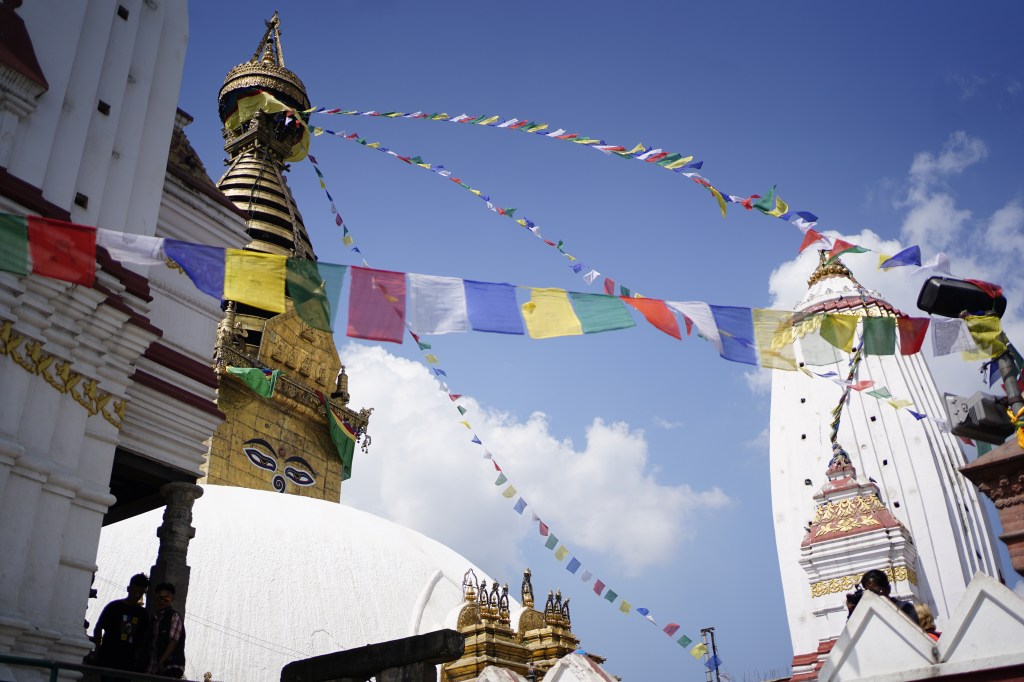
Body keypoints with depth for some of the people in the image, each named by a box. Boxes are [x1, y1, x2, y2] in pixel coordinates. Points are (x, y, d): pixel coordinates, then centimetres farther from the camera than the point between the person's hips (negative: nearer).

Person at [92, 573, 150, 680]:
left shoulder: (143, 614, 10)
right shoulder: (114, 606, 2)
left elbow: (142, 640, 12)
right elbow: (98, 629, 4)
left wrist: (137, 661, 3)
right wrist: (97, 653, -3)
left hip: (128, 662, 3)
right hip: (107, 660, -3)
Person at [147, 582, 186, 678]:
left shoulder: (174, 617, -6)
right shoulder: (155, 618, 15)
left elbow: (173, 641, -12)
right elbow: (152, 643, 15)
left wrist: (161, 661, -15)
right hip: (157, 668, 7)